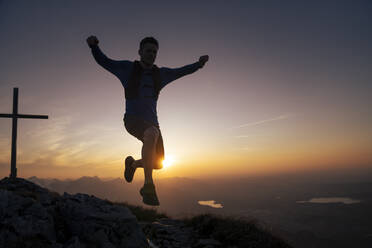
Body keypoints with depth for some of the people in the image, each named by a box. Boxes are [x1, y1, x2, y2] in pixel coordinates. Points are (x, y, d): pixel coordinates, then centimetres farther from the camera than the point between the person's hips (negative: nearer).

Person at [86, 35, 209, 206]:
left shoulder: (160, 74, 11)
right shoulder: (128, 68, 2)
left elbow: (181, 71, 23)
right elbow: (103, 61, 7)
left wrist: (198, 64, 9)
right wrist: (94, 46, -11)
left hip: (151, 121, 5)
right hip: (132, 119, -5)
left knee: (158, 164, 6)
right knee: (152, 133, -40)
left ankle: (132, 163, 39)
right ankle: (148, 186, -34)